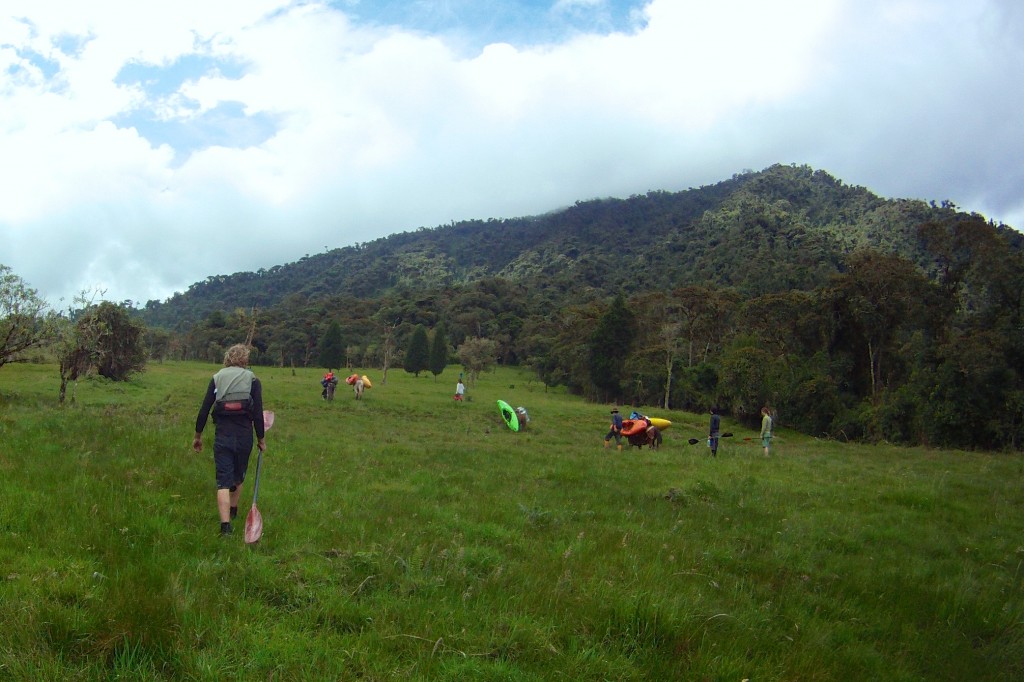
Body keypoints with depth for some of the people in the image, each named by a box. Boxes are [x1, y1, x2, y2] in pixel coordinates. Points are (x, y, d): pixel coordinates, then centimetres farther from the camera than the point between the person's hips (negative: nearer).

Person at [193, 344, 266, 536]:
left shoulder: (217, 378, 6)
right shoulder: (252, 379, 1)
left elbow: (204, 409, 3)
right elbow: (258, 413, -3)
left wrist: (198, 436, 13)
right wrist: (260, 439, 7)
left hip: (222, 435, 0)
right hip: (244, 435, 0)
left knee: (223, 481, -3)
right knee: (238, 476, 22)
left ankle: (225, 525, -14)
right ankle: (233, 510, 43)